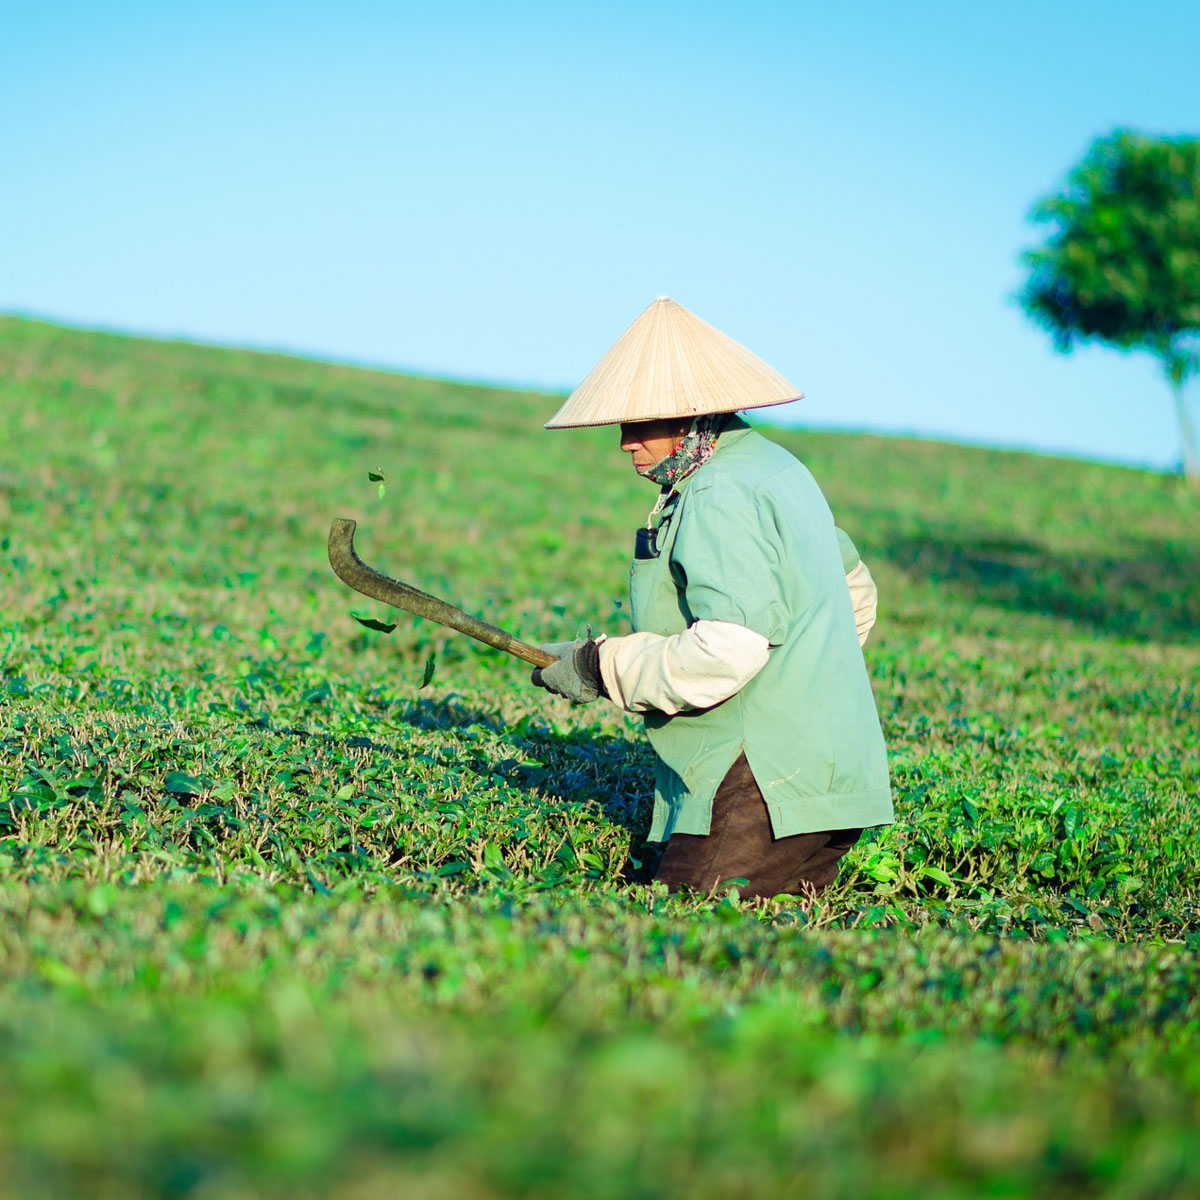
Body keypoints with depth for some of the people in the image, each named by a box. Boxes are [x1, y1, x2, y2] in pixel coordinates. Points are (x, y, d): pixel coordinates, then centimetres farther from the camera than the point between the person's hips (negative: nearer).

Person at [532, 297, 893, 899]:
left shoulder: (718, 495, -14)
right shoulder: (778, 466, 19)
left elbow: (726, 651, -24)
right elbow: (856, 591, 31)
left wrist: (598, 667, -13)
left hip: (766, 783, -10)